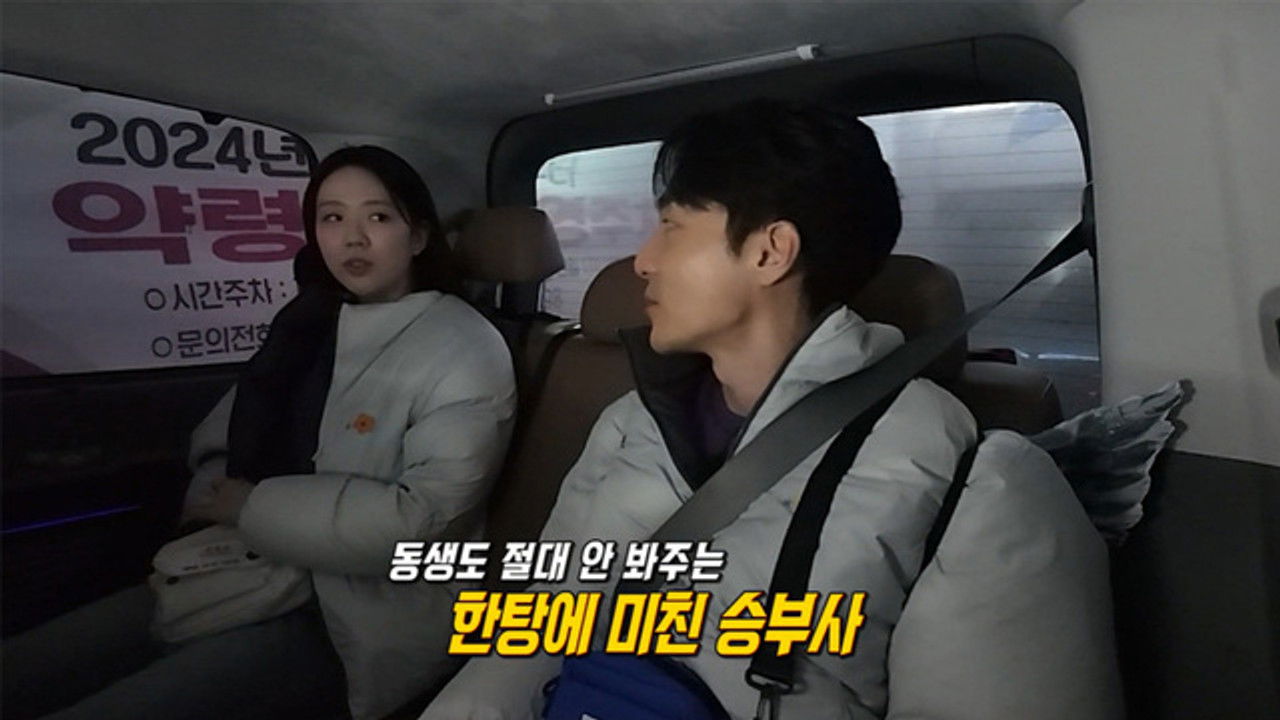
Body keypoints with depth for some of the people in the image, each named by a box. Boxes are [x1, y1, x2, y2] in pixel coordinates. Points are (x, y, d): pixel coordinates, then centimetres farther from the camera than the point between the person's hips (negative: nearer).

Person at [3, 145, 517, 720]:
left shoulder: (464, 349, -12)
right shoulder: (309, 323, 12)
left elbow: (426, 516, -22)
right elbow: (221, 439, 16)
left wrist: (256, 507, -13)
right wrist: (219, 497, -7)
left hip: (365, 617, -7)